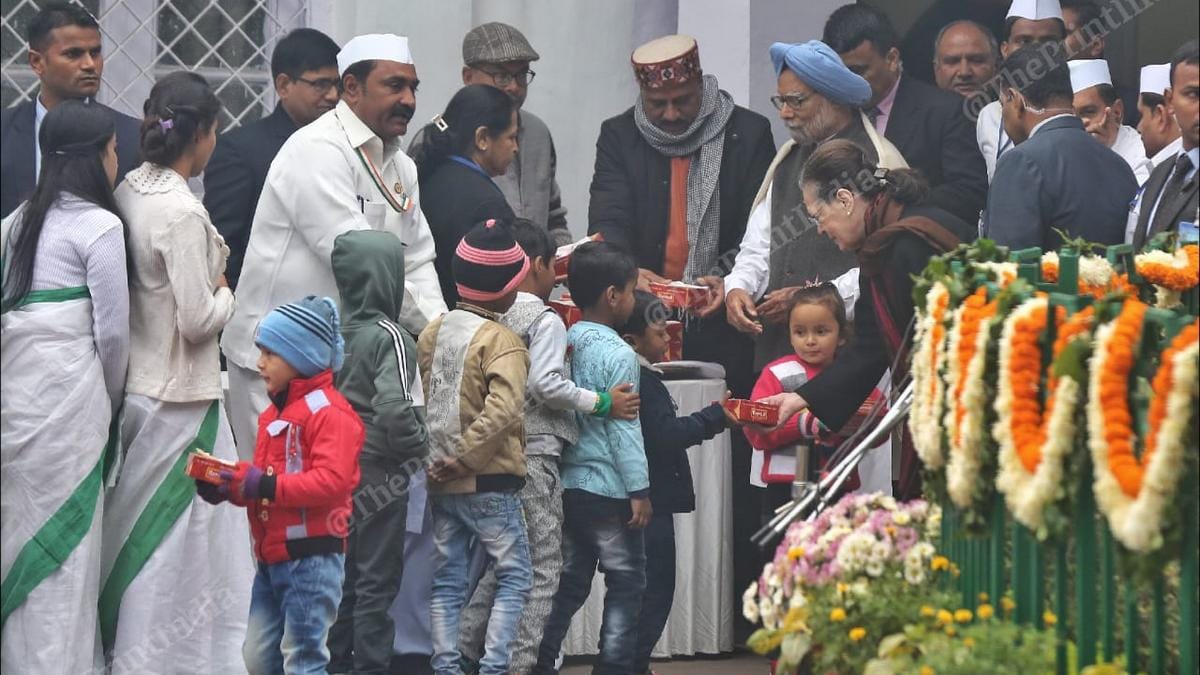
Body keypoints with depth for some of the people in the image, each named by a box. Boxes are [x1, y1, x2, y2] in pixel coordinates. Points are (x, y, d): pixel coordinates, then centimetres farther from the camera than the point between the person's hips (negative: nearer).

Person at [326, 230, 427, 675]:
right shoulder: (390, 338, -15)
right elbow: (394, 409, -27)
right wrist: (418, 452, -11)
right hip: (380, 477, -7)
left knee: (341, 578, 14)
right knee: (377, 582, 1)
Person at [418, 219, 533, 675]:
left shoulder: (433, 332, 6)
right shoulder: (502, 341, -15)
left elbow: (419, 398, 10)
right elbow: (503, 410, -27)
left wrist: (433, 459, 12)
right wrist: (465, 458, -21)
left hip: (440, 481, 6)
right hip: (488, 483, -6)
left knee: (447, 581, 12)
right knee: (514, 575, 5)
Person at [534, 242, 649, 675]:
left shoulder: (565, 343, 6)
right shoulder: (618, 355, -14)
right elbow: (624, 428, -15)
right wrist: (640, 490, -11)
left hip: (568, 483, 7)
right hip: (610, 489, -7)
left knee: (570, 581, 14)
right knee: (626, 584, 3)